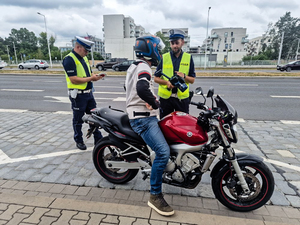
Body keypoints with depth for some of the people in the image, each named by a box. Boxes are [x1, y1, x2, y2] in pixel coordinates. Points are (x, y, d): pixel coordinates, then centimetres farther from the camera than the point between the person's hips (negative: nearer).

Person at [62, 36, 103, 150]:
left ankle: (98, 139, 22)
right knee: (78, 120, 7)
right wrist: (91, 78, -19)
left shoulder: (84, 58, 13)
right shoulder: (69, 59, -15)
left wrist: (93, 76, -2)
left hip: (88, 93, 8)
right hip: (78, 95, -8)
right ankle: (79, 141, 24)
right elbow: (74, 80, -22)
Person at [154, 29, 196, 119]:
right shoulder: (164, 57, 5)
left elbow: (192, 80, 7)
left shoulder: (188, 58, 7)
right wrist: (167, 82, -15)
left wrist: (184, 76, -15)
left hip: (182, 97, 0)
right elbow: (156, 78, 5)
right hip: (165, 97, 0)